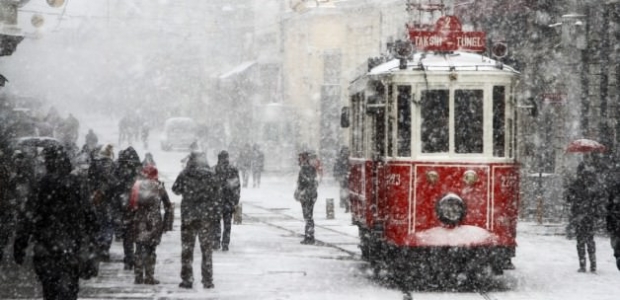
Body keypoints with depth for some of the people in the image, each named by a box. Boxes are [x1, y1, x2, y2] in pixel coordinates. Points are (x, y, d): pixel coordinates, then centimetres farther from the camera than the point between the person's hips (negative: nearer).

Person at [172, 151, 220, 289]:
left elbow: (176, 189, 8)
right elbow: (215, 196, 2)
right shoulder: (211, 175, -4)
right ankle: (208, 280, 6)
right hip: (207, 216, 1)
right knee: (207, 249, 7)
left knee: (187, 248, 8)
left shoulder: (185, 175, -6)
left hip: (188, 216, -1)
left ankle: (187, 279, 7)